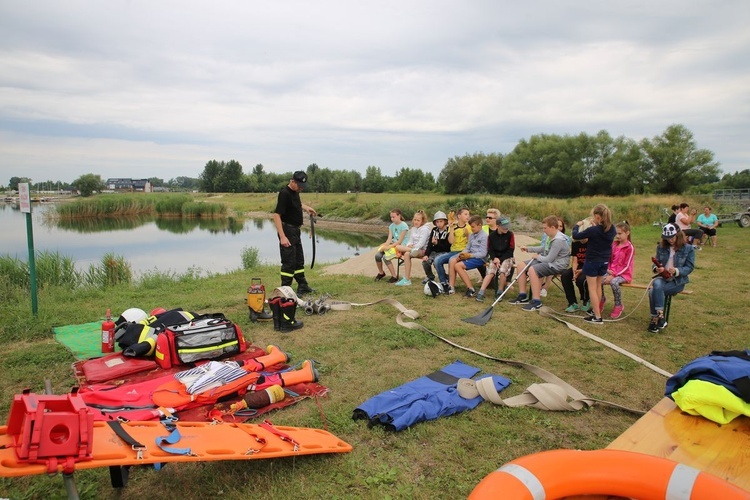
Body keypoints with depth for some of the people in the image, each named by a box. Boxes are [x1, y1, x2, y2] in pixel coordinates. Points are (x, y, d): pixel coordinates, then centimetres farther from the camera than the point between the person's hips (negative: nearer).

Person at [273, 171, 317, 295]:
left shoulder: (295, 192, 6)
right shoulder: (285, 194, -21)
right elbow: (276, 215, -27)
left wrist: (306, 207, 15)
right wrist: (282, 237, -31)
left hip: (296, 231, 10)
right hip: (287, 230, -10)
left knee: (299, 260, 17)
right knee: (289, 262, -5)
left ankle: (303, 287, 28)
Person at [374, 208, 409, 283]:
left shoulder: (403, 226, -12)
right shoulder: (391, 226, 10)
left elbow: (400, 241, -17)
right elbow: (389, 238, 2)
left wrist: (389, 247, -23)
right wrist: (385, 246, -17)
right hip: (394, 245, 7)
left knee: (385, 257, -28)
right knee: (377, 255, -13)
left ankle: (394, 277, -12)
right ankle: (381, 273, 13)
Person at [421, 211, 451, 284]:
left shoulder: (448, 231, -9)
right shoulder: (434, 230, 9)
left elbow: (447, 247, -12)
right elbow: (429, 243, 4)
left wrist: (437, 243, -23)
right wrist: (426, 254, -8)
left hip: (444, 252, -5)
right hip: (434, 251, 5)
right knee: (425, 261, -18)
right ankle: (430, 277, 11)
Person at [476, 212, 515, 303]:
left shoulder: (510, 234, -4)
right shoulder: (492, 235, 0)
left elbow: (510, 251, -5)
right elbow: (490, 249, 5)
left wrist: (500, 260, -13)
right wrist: (494, 258, -14)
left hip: (507, 258, -1)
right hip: (495, 258, 1)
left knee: (502, 271, -30)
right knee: (490, 272, -24)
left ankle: (499, 293, -12)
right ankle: (480, 293, -26)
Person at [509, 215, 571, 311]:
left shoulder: (559, 240, -24)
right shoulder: (550, 236, 5)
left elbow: (549, 259, -24)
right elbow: (544, 248, 24)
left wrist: (537, 257, -7)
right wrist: (529, 249, 14)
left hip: (557, 265, -10)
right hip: (547, 260, 10)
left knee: (532, 270, -32)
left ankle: (536, 302, -25)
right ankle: (522, 296, 9)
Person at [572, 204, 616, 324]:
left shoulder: (593, 230, -23)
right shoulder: (611, 229, -4)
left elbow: (576, 235, -12)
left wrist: (577, 225, 5)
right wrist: (595, 226, 18)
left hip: (592, 261, -7)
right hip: (604, 262, 7)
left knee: (592, 288, 0)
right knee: (598, 286, 21)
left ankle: (597, 317, -2)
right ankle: (596, 310, 34)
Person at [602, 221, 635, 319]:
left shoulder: (630, 248, -10)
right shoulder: (614, 245, 9)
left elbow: (626, 266, -14)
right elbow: (609, 259, 13)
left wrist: (613, 275, -20)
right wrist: (609, 270, -7)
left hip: (624, 274, -5)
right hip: (612, 272, 6)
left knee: (614, 282, -36)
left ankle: (618, 306, -14)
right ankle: (601, 300, 5)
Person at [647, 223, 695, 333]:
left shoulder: (688, 248, -1)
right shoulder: (661, 247, 8)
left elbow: (690, 267, -4)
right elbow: (655, 263, 10)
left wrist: (676, 271, -23)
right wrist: (656, 268, -15)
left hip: (678, 280, -3)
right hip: (662, 277, 3)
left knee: (654, 291, -30)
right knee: (657, 284, -34)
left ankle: (654, 319, -22)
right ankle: (660, 316, -30)